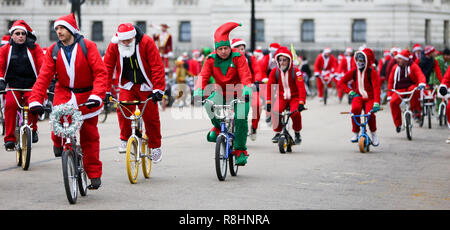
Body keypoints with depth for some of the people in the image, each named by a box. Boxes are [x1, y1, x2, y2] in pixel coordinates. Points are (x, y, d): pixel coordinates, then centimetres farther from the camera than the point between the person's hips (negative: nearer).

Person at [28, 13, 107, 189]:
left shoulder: (87, 46, -9)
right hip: (64, 93, 2)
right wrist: (36, 100, -19)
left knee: (89, 136, 2)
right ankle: (58, 143, 9)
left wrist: (96, 96, -30)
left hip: (86, 95, -1)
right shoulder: (53, 51, 0)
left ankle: (94, 174, 14)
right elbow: (44, 76, -6)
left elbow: (100, 72, -15)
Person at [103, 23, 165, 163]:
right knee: (122, 109, -22)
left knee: (151, 116, -1)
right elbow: (107, 67, -6)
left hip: (145, 85, -1)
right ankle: (124, 139, -2)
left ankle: (155, 147, 17)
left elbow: (157, 66, -19)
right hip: (127, 84, 2)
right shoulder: (114, 46, -11)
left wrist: (158, 89, -24)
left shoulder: (146, 43, -19)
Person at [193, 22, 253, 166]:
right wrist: (198, 90, -30)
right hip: (221, 93, 2)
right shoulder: (211, 59, -5)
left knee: (241, 118, -20)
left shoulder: (238, 57, -12)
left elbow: (245, 75, -20)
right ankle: (218, 127, 0)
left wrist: (247, 89, -39)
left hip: (238, 94, -2)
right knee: (209, 104, -29)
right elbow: (204, 76, -12)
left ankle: (240, 150, -6)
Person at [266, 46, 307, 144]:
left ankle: (297, 133, -4)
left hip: (294, 97, -2)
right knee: (275, 112, -25)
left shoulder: (296, 72, -16)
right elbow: (269, 87, -7)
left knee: (295, 113, -29)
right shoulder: (275, 72, -8)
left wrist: (301, 102, -31)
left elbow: (301, 88, -21)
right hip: (281, 97, 2)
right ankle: (277, 133, -4)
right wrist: (268, 102, -15)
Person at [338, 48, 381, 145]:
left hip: (369, 98, -2)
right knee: (355, 109, -33)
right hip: (358, 97, 2)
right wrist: (350, 92, -3)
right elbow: (342, 82, 11)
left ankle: (374, 134, -4)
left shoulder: (372, 72, -8)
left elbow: (376, 88, -18)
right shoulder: (354, 71, 3)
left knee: (370, 113, -32)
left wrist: (376, 103, -30)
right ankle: (355, 133, -16)